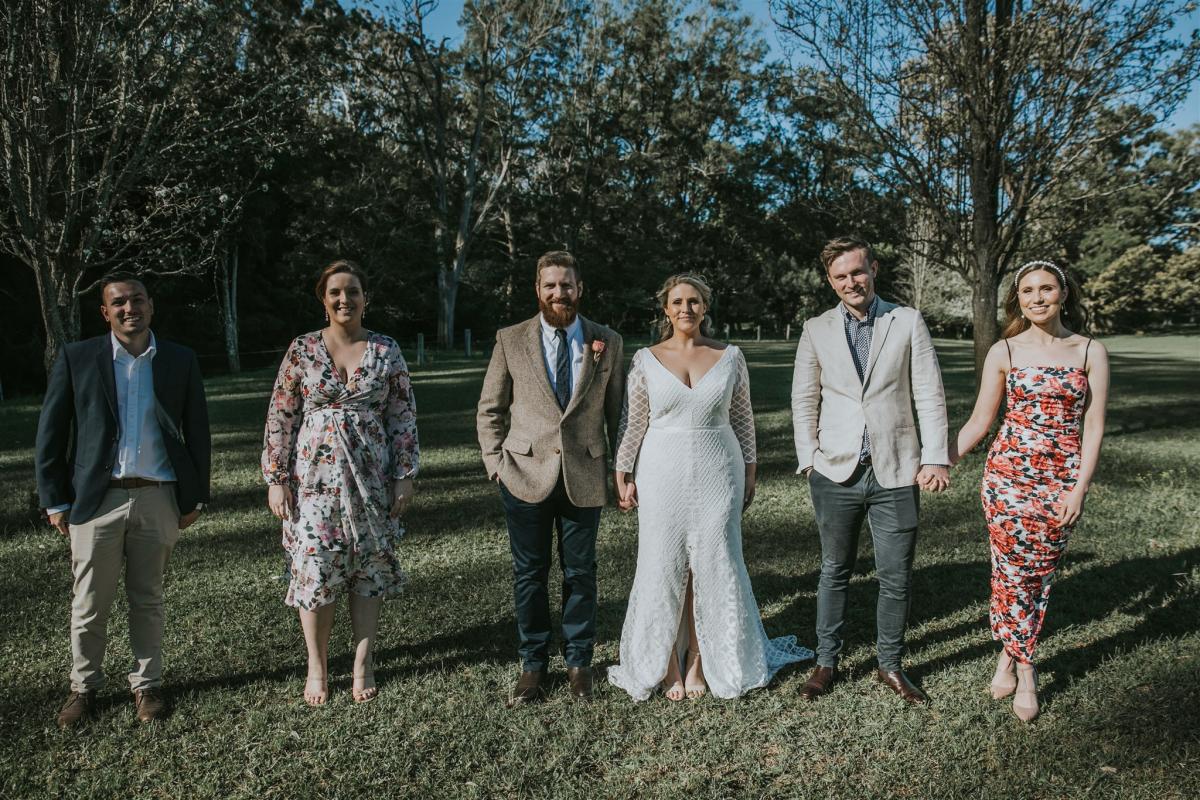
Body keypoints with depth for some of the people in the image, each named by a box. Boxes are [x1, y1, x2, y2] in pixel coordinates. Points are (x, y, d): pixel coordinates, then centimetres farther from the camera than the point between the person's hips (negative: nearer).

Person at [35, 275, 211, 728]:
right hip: (96, 500, 0)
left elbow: (196, 432, 7)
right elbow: (51, 433, 3)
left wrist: (194, 498, 5)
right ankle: (83, 686, 28)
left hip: (158, 499, 1)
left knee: (148, 599, 12)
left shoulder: (180, 361, 4)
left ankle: (146, 684, 26)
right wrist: (55, 500, 0)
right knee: (90, 605, 9)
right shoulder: (76, 358, 1)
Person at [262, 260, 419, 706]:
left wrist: (405, 474, -2)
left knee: (370, 568, 6)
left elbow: (404, 417, 3)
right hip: (314, 476, 0)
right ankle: (317, 667, 20)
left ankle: (363, 664, 20)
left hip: (370, 477, 1)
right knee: (314, 568, 3)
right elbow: (280, 418, 1)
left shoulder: (386, 351, 2)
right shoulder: (302, 350, 1)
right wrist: (276, 479, -3)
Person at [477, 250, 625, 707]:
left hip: (584, 476, 0)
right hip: (526, 475, 0)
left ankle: (578, 662, 27)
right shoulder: (511, 341, 1)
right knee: (530, 574, 9)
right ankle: (533, 665, 25)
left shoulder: (607, 342, 3)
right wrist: (495, 462, -1)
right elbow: (490, 409, 7)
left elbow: (617, 410, 8)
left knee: (580, 573, 10)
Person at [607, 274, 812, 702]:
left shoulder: (730, 357, 3)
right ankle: (667, 663, 18)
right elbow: (632, 423, 3)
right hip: (663, 474, -1)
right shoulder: (645, 360, 0)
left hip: (718, 473, 1)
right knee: (664, 566, 4)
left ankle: (699, 661, 20)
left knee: (713, 566, 5)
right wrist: (623, 474, 2)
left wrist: (750, 471, 7)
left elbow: (743, 418, 8)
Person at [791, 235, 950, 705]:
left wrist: (934, 458, -8)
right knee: (834, 571, 12)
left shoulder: (908, 322, 1)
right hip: (836, 473, 1)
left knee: (896, 578, 7)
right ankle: (826, 662, 26)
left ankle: (891, 666, 25)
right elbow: (804, 401, 7)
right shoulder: (816, 330, 5)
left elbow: (930, 396, -1)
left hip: (895, 472, -1)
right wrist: (809, 460, 0)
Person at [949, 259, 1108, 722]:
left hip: (1062, 480, 1)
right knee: (1012, 571, -1)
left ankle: (1010, 656, 23)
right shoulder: (1004, 352, 1)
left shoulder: (1091, 352, 2)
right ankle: (1025, 670, 15)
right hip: (1009, 472, 0)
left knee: (1040, 574, 7)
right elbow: (980, 420, 5)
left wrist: (1079, 488, -7)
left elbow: (1092, 426, 0)